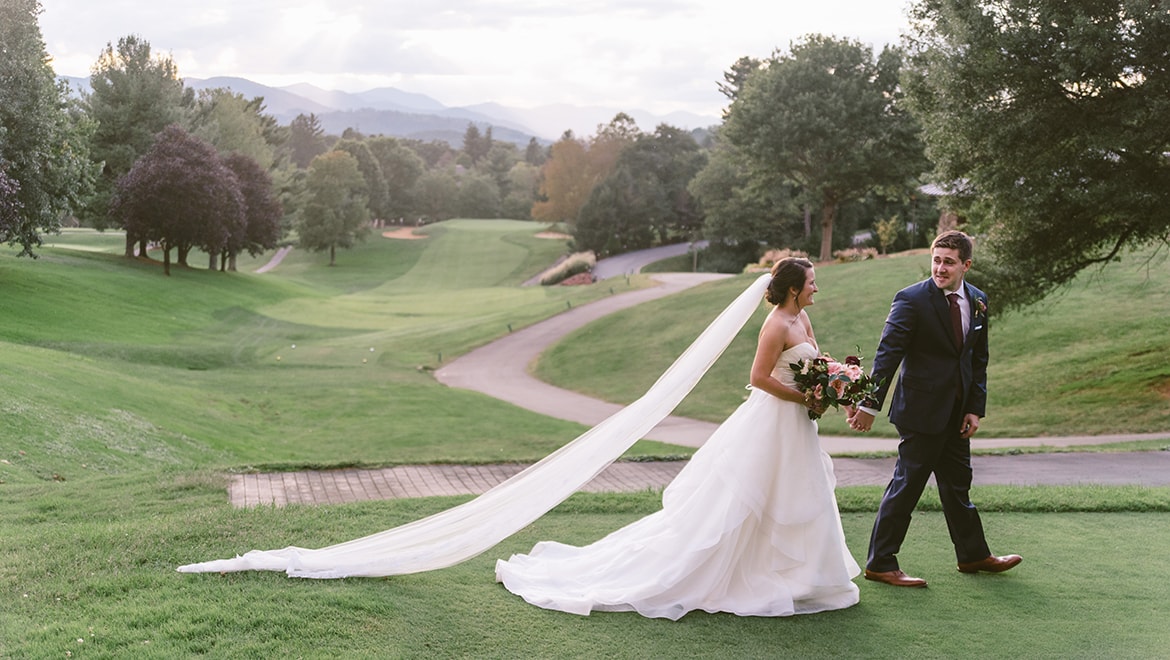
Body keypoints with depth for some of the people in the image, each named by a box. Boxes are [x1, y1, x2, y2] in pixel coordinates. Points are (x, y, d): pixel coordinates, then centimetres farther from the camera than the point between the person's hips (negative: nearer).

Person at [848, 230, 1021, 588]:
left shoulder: (977, 301, 7)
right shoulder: (912, 299, -14)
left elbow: (979, 359, 12)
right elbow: (887, 354, -19)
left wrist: (975, 408, 5)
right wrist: (870, 404, -25)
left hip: (957, 411, 7)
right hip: (922, 409, -7)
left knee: (958, 485, 19)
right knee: (907, 484, -2)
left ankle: (973, 555, 35)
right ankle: (880, 563, 7)